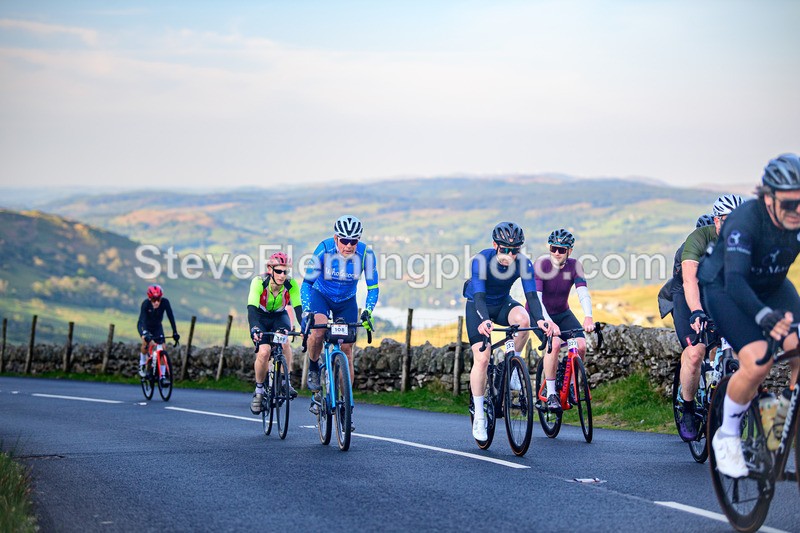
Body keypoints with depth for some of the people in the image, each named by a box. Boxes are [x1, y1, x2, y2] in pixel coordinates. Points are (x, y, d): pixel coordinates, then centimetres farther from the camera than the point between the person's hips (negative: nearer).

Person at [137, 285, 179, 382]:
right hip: (145, 326, -2)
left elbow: (170, 316, -29)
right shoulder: (146, 304, -34)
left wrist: (175, 332, -37)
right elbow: (142, 319, -42)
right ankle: (142, 364, -6)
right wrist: (146, 334, -55)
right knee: (146, 342, -31)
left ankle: (162, 376, -2)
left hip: (157, 327, 3)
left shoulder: (165, 302, -29)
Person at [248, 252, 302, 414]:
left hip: (280, 316, 1)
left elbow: (298, 308, -30)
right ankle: (259, 390, -2)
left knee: (284, 341, -31)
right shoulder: (259, 282, -31)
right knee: (264, 351, -23)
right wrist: (254, 328, -56)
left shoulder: (291, 284, -25)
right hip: (261, 317, -1)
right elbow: (252, 308, -39)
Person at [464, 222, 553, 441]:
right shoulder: (481, 260, -30)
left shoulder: (523, 263, -22)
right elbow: (480, 296, -38)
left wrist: (540, 320, -47)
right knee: (482, 359, -14)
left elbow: (531, 295, -28)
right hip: (477, 306, -2)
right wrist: (484, 321, -57)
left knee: (523, 319, -33)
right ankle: (479, 417, -5)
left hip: (503, 303, 2)